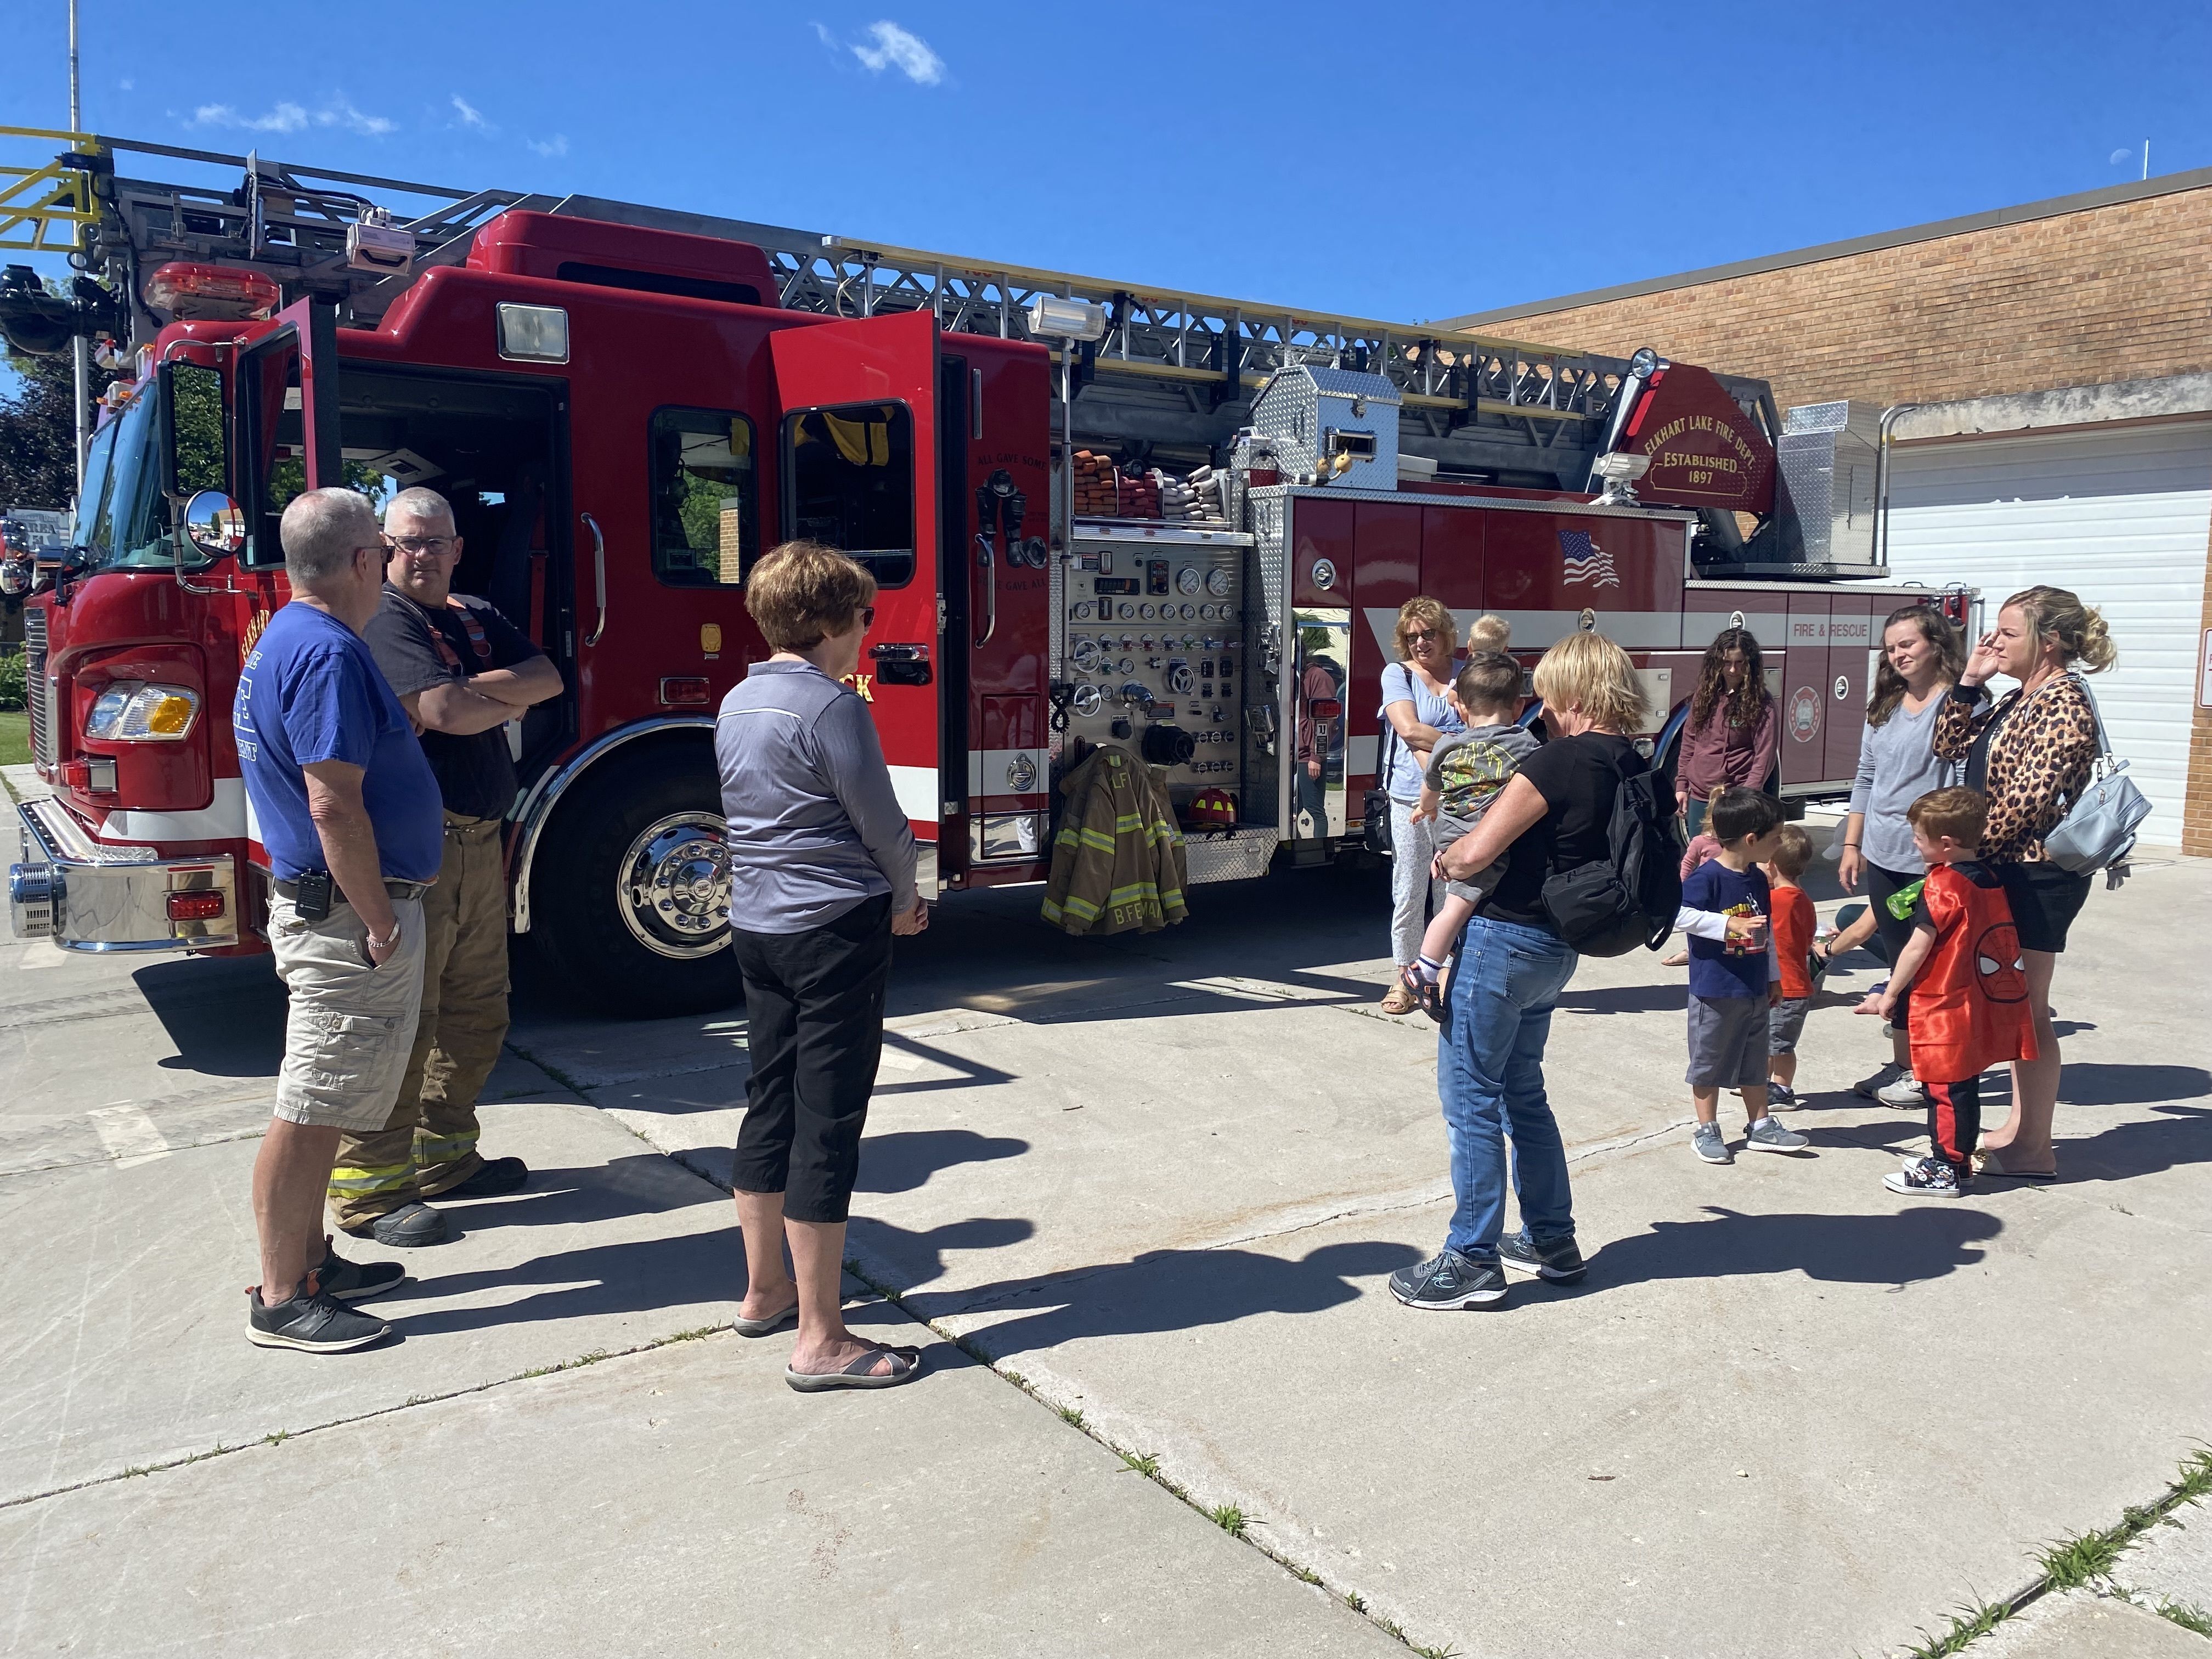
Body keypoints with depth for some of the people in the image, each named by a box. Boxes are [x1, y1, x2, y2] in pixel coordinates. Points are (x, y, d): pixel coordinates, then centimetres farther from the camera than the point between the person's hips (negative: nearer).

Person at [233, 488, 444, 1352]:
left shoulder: (285, 638, 14)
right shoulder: (329, 652, -19)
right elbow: (334, 806, -24)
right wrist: (380, 922, -19)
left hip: (322, 906, 11)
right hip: (344, 913, -11)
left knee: (323, 1104, 18)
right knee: (311, 1109, -2)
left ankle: (310, 1260, 29)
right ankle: (281, 1299, 8)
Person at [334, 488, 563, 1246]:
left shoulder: (478, 618, 15)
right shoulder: (385, 620, -10)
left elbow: (549, 678, 3)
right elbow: (445, 712, -23)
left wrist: (473, 693, -12)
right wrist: (506, 701, -3)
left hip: (481, 842, 9)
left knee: (476, 1015, 15)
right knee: (401, 1020, -5)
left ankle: (446, 1155, 29)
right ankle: (368, 1190, 4)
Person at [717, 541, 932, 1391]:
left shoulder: (736, 704, 9)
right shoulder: (830, 706, -16)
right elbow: (881, 823, -12)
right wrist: (906, 894, 8)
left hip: (757, 927, 9)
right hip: (835, 929, -8)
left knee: (770, 1105, 17)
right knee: (828, 1125, -3)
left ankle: (764, 1290, 31)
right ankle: (820, 1341, 3)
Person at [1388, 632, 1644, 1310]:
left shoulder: (1561, 760, -19)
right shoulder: (1633, 769, 6)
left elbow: (1477, 852, -23)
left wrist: (1444, 860, -1)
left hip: (1503, 940, -9)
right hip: (1556, 948, 9)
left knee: (1469, 1098, 1)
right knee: (1521, 1092, 21)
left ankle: (1473, 1261, 7)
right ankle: (1551, 1241, 30)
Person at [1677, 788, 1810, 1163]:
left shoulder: (1758, 879, 8)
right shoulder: (1707, 876, -17)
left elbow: (1767, 932, 17)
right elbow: (1682, 915, -25)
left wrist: (1774, 977, 21)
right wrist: (1731, 926, -28)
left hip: (1755, 990, 8)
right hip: (1715, 991, -8)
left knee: (1755, 1061, 18)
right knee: (1709, 1062, 5)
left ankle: (1760, 1126, 30)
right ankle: (1706, 1131, 17)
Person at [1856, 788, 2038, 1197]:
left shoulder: (1941, 885, -18)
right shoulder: (1990, 879, 7)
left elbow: (1918, 947, -16)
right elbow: (1980, 938, 16)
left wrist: (1891, 994, -8)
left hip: (1945, 1006, -8)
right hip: (1982, 1005, 8)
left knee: (1945, 1087, 0)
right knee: (1964, 1085, 16)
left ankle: (1945, 1171, 7)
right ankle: (1957, 1161, 25)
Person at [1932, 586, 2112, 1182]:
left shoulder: (2063, 703, -15)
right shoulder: (2018, 701, 13)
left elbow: (2029, 799, -21)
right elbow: (1952, 745, 15)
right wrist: (1970, 680, 6)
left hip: (2037, 875, -9)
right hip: (2008, 871, 9)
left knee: (2027, 1008, -3)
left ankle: (2034, 1150, 6)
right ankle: (2020, 1128, 26)